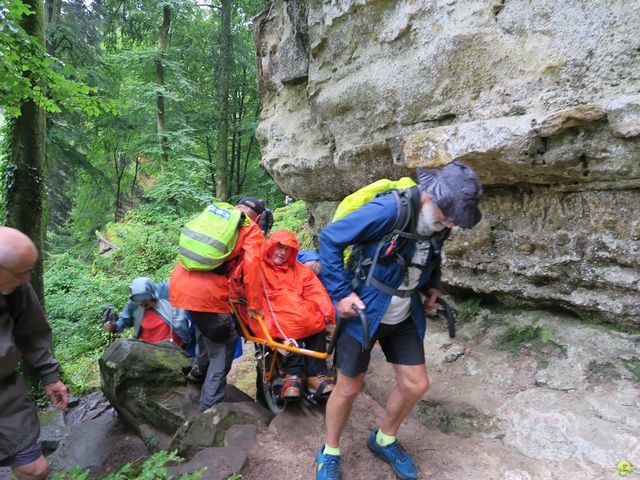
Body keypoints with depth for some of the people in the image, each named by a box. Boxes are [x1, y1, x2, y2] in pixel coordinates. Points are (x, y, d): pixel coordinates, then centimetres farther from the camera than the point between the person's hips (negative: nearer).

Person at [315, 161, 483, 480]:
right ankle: (329, 453, 32)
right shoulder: (388, 211, -28)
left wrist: (432, 286, 3)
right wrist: (341, 292, -22)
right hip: (362, 313, -6)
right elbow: (330, 238, -22)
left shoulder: (437, 225, -5)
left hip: (404, 318, 7)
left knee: (416, 384, 10)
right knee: (349, 388, 6)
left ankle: (384, 440, 38)